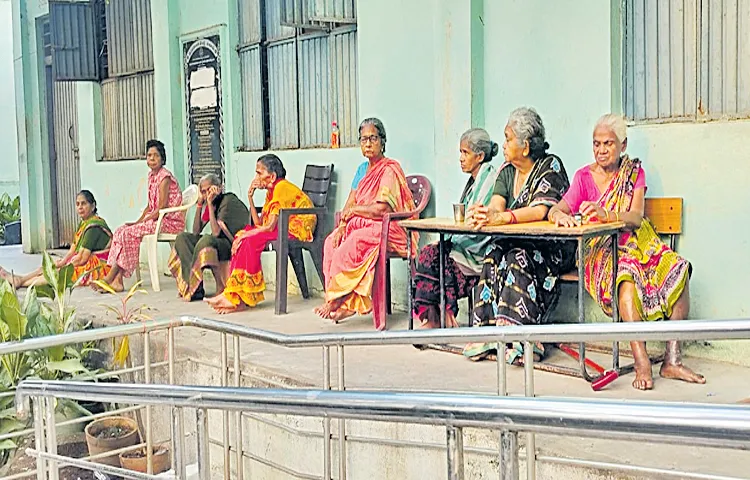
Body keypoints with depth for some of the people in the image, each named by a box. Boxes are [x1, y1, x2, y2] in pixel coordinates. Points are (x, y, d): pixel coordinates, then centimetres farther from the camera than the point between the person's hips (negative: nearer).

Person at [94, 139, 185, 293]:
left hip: (170, 222, -9)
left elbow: (161, 209, -17)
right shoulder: (151, 175, 14)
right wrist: (138, 221, 2)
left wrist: (140, 222, -14)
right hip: (158, 219, 9)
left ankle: (110, 278, -11)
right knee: (121, 231, -7)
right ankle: (116, 280, -14)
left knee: (128, 233, -20)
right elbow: (150, 206, 16)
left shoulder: (164, 177, -13)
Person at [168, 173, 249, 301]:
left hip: (231, 244, -9)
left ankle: (220, 286, -21)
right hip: (216, 242, 9)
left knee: (207, 239, -36)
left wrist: (210, 203, -21)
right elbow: (196, 231, 4)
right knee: (182, 238, -1)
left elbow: (216, 232, -24)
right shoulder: (210, 203, 9)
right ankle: (195, 287, -18)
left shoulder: (228, 200, -15)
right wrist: (199, 203, -2)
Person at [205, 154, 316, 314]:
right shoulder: (271, 190, 16)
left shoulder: (282, 187, -14)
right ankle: (237, 296, -14)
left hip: (298, 230, -9)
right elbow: (259, 224, 7)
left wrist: (245, 234, -11)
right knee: (241, 237, -7)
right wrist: (250, 198, 2)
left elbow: (270, 226, -20)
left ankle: (237, 297, -19)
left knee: (250, 240, -24)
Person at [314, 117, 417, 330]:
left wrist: (353, 210, -5)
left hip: (387, 229, -9)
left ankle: (336, 302, -14)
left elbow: (381, 210, -19)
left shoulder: (389, 170, -10)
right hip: (362, 225, 9)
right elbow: (350, 203, 14)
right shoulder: (364, 169, 18)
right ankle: (349, 303, -18)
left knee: (349, 247, -30)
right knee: (332, 242, -14)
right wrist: (342, 225, -6)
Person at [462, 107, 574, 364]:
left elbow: (539, 211, -24)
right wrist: (481, 213, -28)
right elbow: (496, 206, -4)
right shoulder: (507, 170, 12)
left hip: (553, 248, -6)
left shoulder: (550, 165, -8)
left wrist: (499, 218, -37)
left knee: (518, 258, -33)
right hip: (519, 243, 6)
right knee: (493, 255, -24)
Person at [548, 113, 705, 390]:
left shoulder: (635, 173, 10)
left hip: (636, 245, 3)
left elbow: (636, 217, -7)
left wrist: (606, 215, -29)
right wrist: (560, 216, -33)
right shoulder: (584, 176, 6)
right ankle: (641, 362, -38)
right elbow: (555, 211, -6)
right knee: (626, 274, -36)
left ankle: (672, 360, -22)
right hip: (600, 251, -3)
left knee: (678, 270, -25)